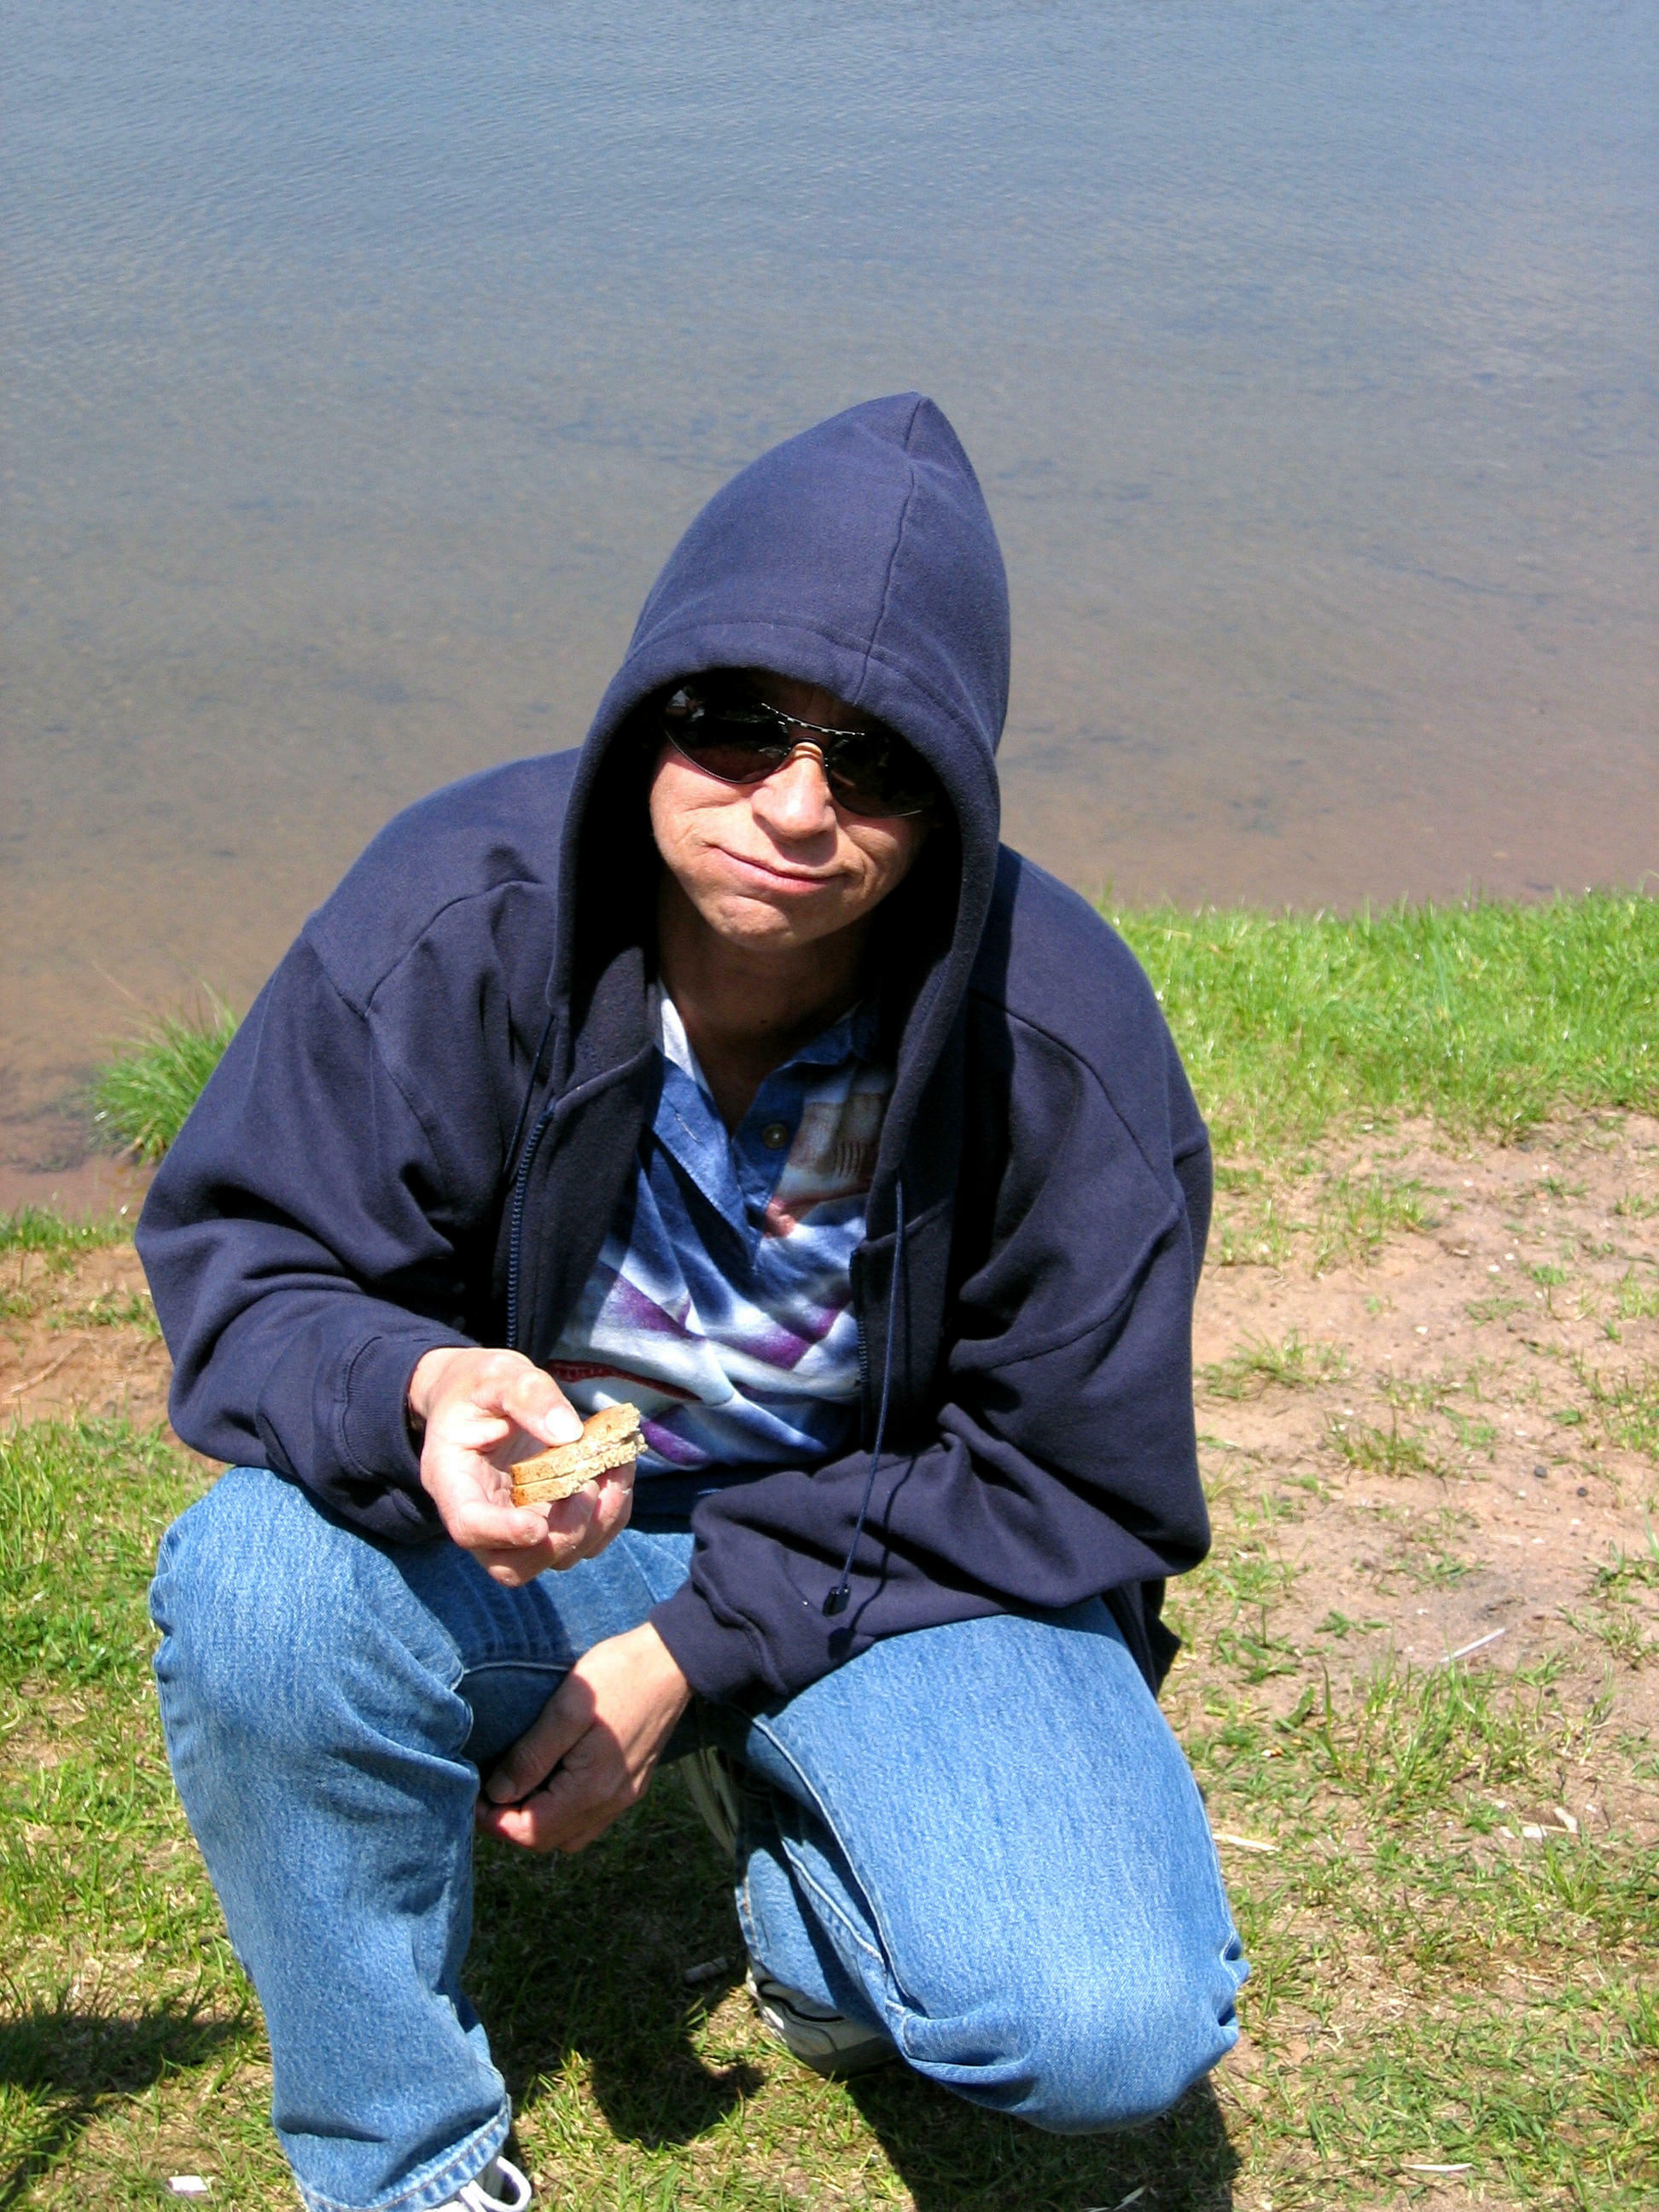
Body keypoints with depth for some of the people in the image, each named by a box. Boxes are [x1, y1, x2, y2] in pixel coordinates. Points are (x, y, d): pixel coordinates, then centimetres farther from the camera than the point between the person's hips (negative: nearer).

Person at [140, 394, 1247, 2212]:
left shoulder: (1062, 1040, -20)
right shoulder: (461, 912, -20)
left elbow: (1071, 1481, -10)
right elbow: (241, 1265, -13)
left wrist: (699, 1647, -17)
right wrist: (419, 1395, -38)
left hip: (895, 1559, 0)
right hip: (511, 1519, 1)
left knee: (1112, 2035, -23)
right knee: (253, 1578, -32)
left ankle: (794, 1863, 15)